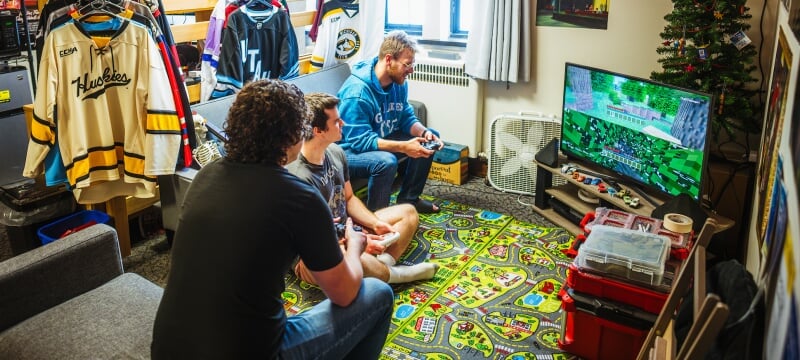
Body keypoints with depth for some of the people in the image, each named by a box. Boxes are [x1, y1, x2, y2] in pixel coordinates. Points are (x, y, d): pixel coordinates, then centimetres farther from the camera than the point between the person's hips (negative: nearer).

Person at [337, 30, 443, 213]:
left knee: (430, 137, 4)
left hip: (380, 140, 9)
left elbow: (407, 118, 4)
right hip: (349, 150, -9)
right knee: (386, 161, -37)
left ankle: (409, 198, 14)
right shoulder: (357, 91, -30)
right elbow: (360, 140, -32)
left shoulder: (398, 81, -5)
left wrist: (424, 132, -18)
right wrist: (403, 147, -39)